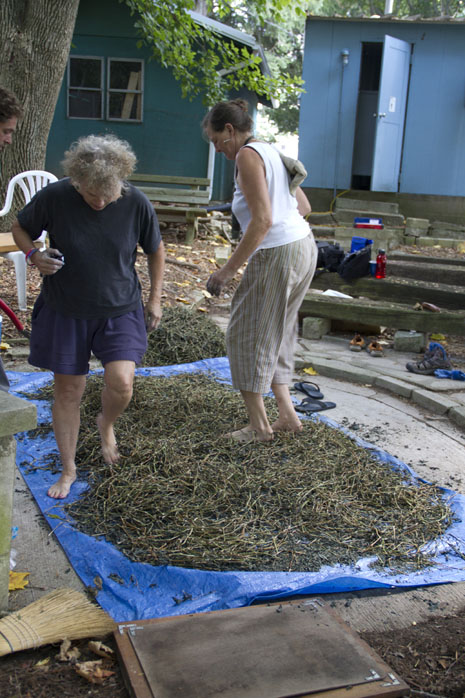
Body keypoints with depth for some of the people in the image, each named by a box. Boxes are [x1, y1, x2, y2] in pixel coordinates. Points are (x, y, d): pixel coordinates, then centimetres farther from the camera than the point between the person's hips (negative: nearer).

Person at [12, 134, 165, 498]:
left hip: (120, 309, 0)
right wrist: (33, 254, -17)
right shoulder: (54, 197, -15)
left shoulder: (136, 203, -13)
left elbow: (156, 249, 5)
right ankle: (68, 470, 27)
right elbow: (20, 227, 3)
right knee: (67, 392, 6)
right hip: (65, 311, 0)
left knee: (121, 383, -16)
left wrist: (155, 299, 5)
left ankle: (106, 423, 23)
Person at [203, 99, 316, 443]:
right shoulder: (271, 152, 16)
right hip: (303, 245, 9)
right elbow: (304, 207, 19)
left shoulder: (247, 156, -13)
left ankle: (259, 425, 12)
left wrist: (228, 270, -19)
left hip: (276, 255, -9)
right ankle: (287, 414, 21)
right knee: (275, 334, 18)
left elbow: (262, 220, -22)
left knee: (247, 334, 4)